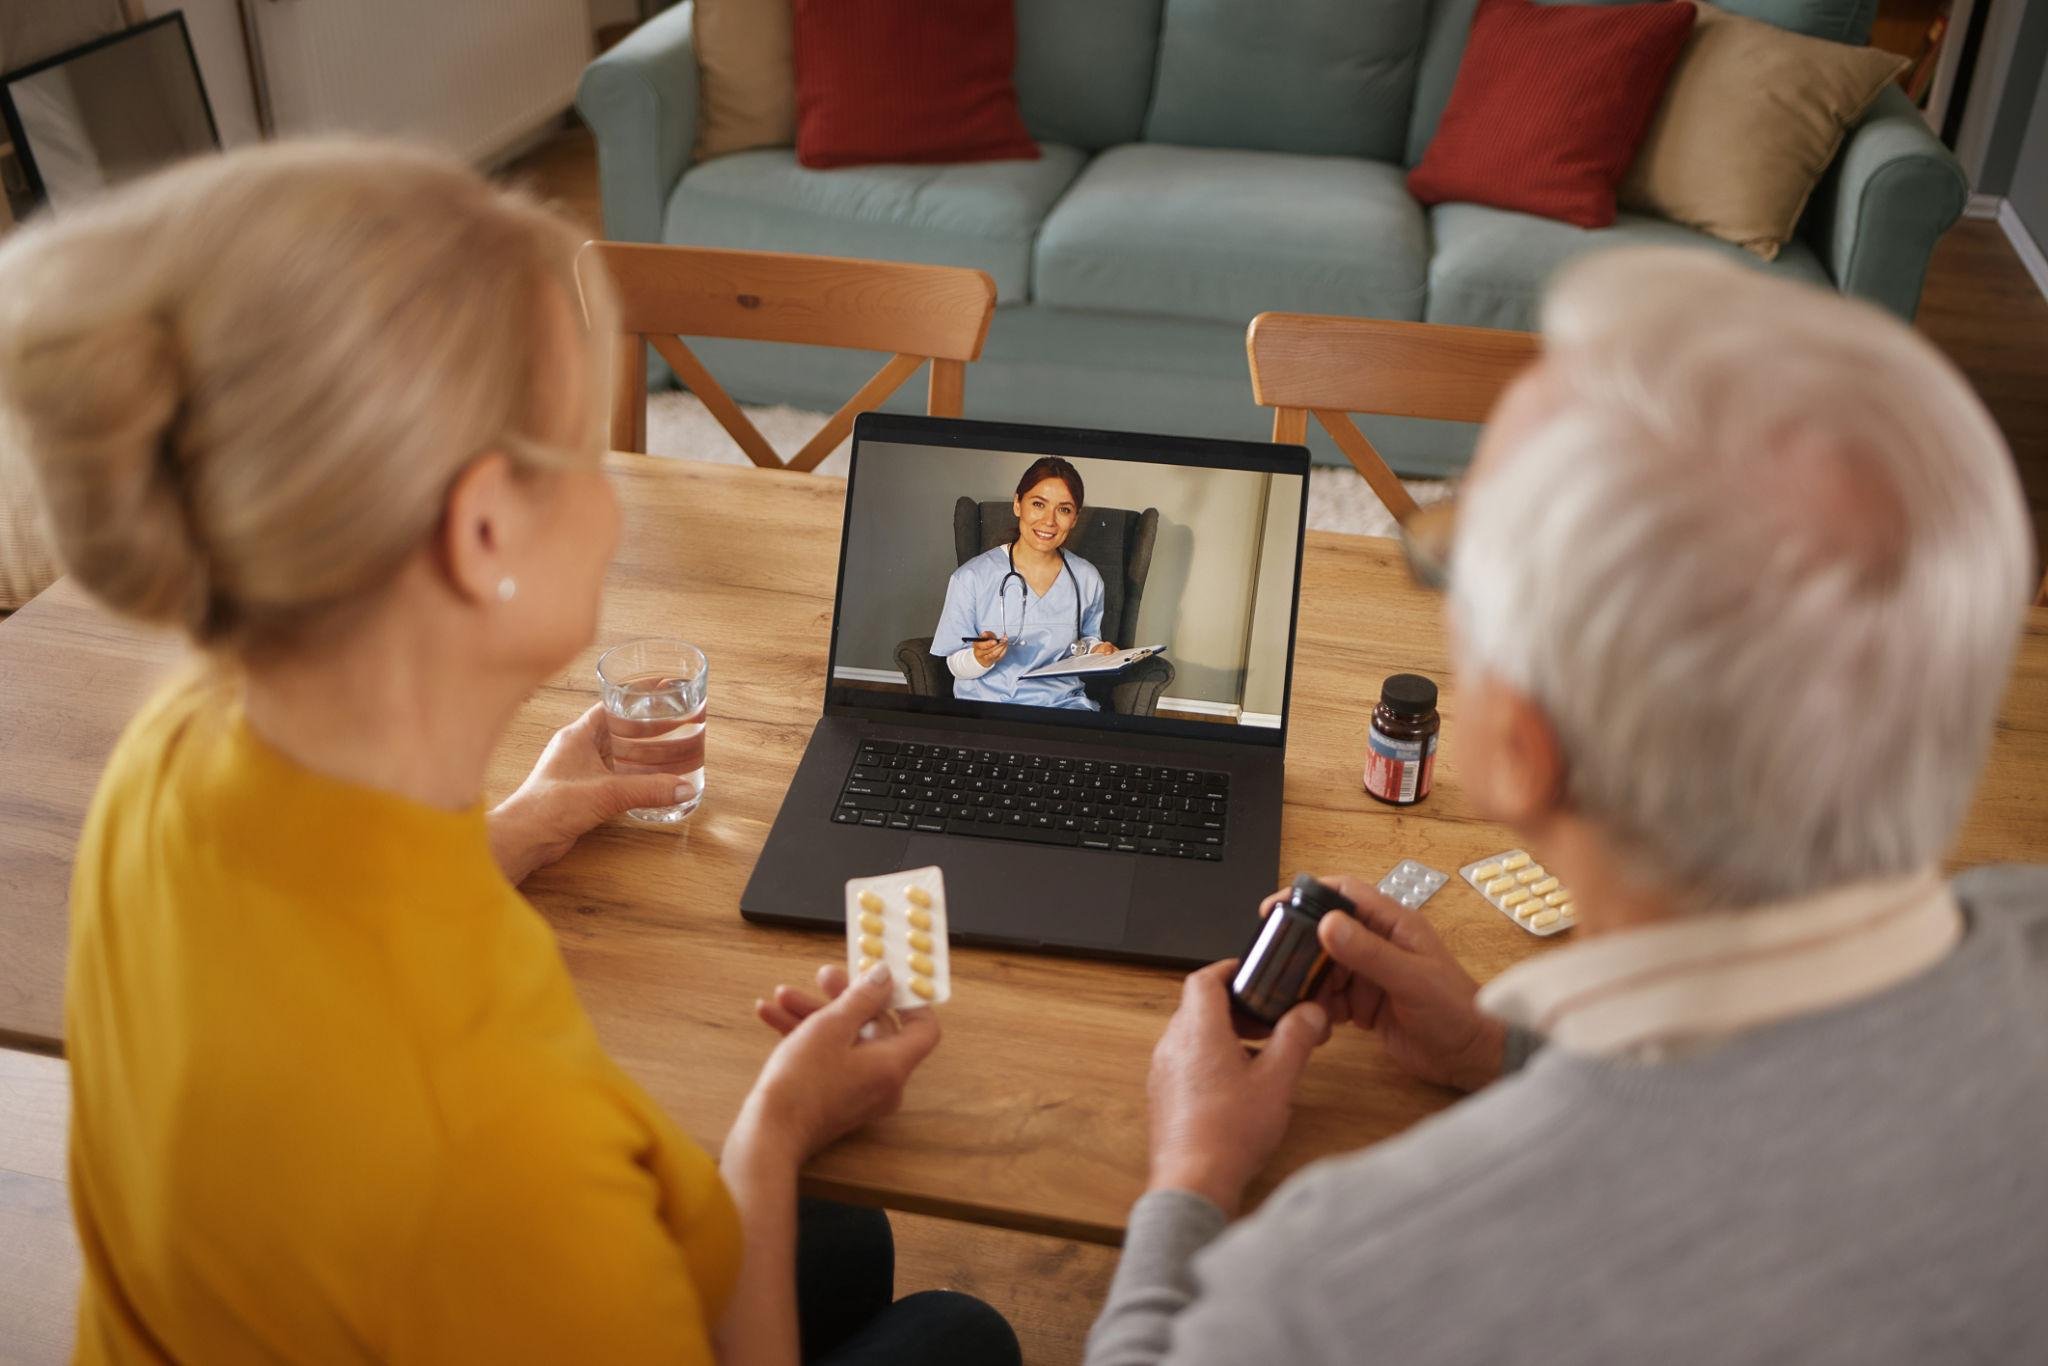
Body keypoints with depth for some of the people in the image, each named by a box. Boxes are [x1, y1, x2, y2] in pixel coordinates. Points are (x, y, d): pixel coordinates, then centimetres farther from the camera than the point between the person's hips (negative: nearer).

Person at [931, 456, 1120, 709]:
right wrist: (980, 659, -20)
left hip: (1062, 701, 2)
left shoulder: (1087, 579, 7)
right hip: (987, 702, -2)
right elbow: (956, 665, 1)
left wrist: (1097, 651, 3)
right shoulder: (971, 578, -5)